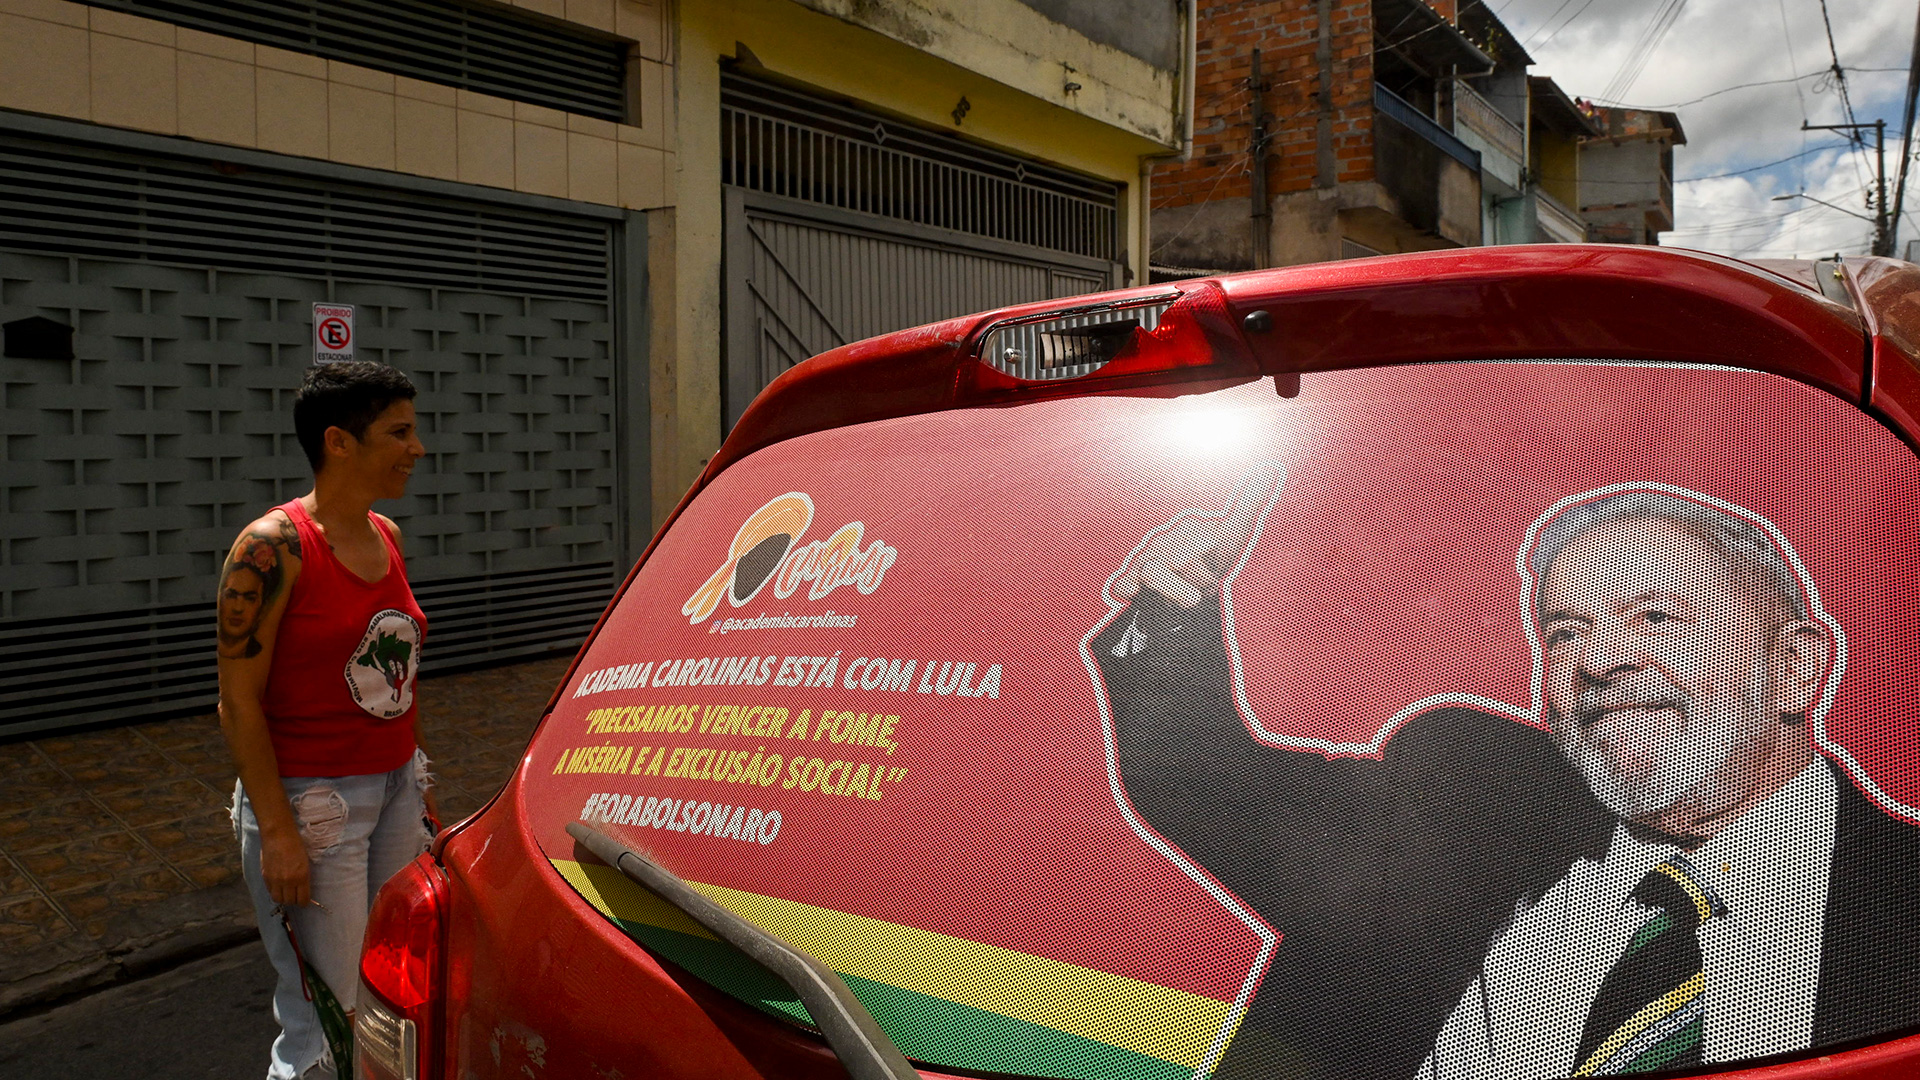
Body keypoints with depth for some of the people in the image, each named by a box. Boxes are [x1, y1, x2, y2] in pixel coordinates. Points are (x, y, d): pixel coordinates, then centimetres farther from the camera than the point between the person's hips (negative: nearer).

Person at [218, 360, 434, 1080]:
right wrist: (278, 832, -17)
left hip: (395, 789, 7)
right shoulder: (272, 548, -14)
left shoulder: (385, 536, 8)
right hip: (311, 799, -7)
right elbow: (239, 703, -14)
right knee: (336, 1011, 1)